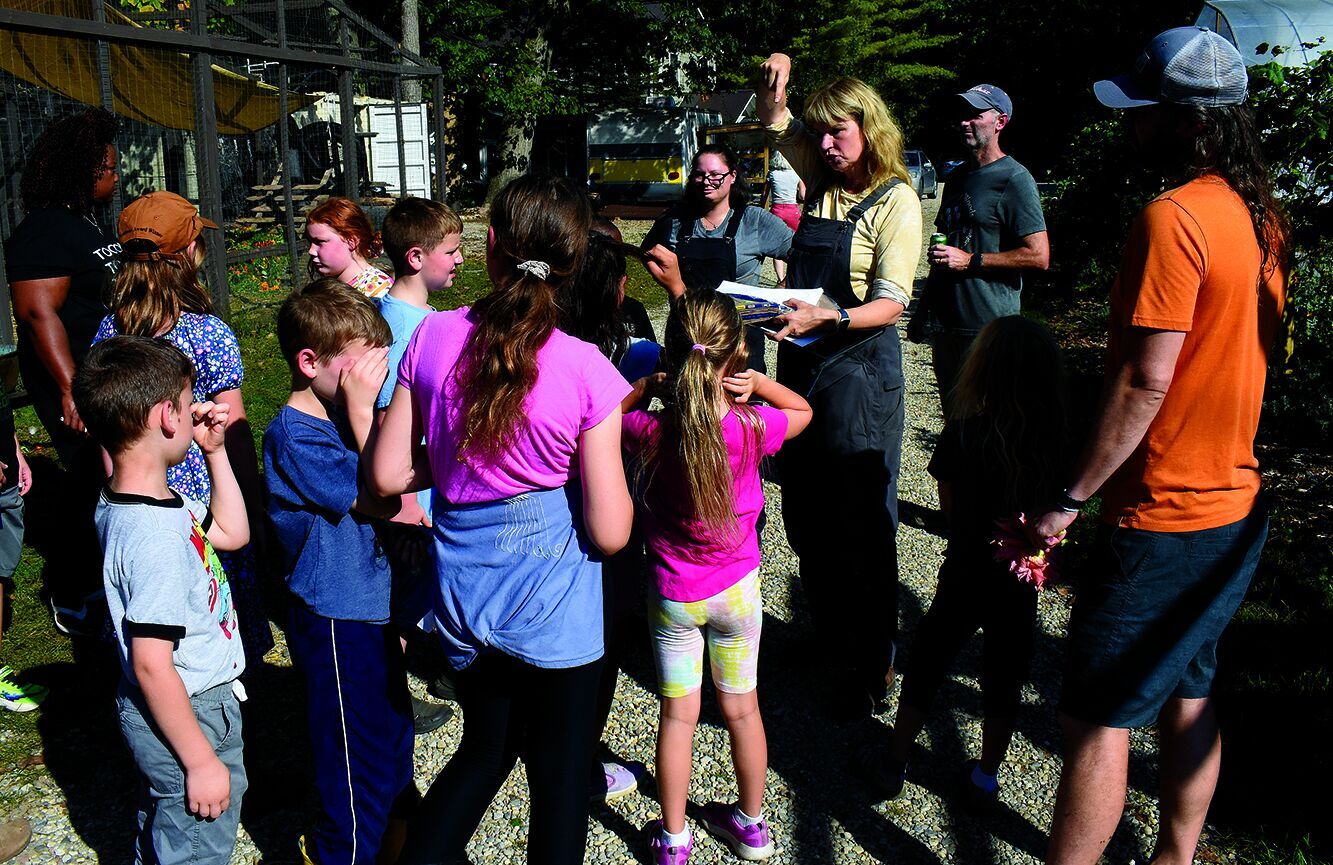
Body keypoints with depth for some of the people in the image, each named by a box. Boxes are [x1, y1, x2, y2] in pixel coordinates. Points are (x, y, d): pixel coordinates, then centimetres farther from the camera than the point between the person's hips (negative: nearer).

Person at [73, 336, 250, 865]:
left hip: (170, 709, 9)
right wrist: (201, 760, -20)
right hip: (188, 720, -9)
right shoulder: (155, 538, -31)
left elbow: (232, 533, 15)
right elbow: (151, 665, -28)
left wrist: (215, 452, 5)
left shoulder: (160, 502, -2)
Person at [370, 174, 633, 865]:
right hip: (552, 611, -4)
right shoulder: (585, 371, -17)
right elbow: (609, 533, -15)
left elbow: (388, 475, -2)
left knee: (484, 749, 28)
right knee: (560, 783, 16)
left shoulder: (433, 337, -7)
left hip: (461, 597, 4)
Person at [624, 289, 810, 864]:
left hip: (673, 595, -1)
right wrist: (755, 380, -10)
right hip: (738, 588, 1)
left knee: (678, 715, 13)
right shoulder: (752, 428, -19)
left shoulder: (650, 432, -21)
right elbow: (802, 410, 2)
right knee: (742, 709, 18)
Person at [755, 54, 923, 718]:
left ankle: (871, 667, 13)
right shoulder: (822, 180, 9)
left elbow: (890, 305, -16)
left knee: (861, 525, 0)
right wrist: (775, 79, 3)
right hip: (801, 363, 7)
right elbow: (774, 122, 23)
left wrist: (827, 317, -32)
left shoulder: (895, 201, -9)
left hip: (858, 370, -7)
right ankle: (829, 636, 31)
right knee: (805, 514, 14)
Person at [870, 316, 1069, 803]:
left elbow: (948, 505, -6)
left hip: (964, 575, -2)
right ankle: (986, 777, 33)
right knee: (1004, 679, 18)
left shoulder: (963, 433, -18)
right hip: (1020, 582, 2)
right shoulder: (1056, 443, -11)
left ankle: (894, 766, 27)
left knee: (926, 667, 15)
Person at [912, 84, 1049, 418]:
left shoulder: (1013, 178, -9)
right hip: (946, 322, 8)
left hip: (990, 326, -8)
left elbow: (1039, 256, -16)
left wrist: (970, 261, -16)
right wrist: (923, 308, 20)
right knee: (953, 418, 15)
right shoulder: (956, 177, 16)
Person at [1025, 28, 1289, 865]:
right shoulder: (1262, 216, 8)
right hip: (1235, 505, 9)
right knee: (1186, 696, 20)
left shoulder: (1173, 217, -20)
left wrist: (1071, 497, -15)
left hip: (1162, 516, -9)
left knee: (1096, 716, 1)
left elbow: (1145, 381, -22)